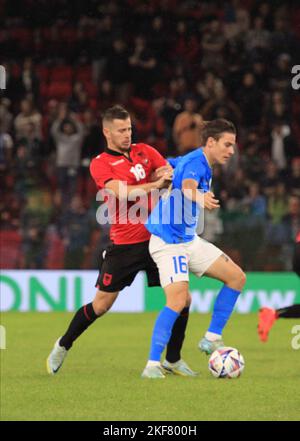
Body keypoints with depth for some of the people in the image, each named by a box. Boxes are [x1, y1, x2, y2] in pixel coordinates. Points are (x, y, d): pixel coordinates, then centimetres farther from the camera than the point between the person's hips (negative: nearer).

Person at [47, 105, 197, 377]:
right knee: (102, 304, -2)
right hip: (125, 242, -4)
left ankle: (173, 360, 12)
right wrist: (155, 184, -18)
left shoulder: (144, 151, 11)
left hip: (158, 237, 4)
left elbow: (170, 174, 5)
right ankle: (62, 347, 21)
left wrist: (166, 175, -16)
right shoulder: (100, 164, -4)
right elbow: (122, 193, -18)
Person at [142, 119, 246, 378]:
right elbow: (187, 186, -44)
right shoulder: (195, 163, -19)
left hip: (189, 240, 10)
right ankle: (153, 365, -19)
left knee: (237, 277, 5)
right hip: (168, 242, -10)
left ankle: (212, 339, 10)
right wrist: (200, 198, -65)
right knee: (178, 300, -23)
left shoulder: (193, 161, 11)